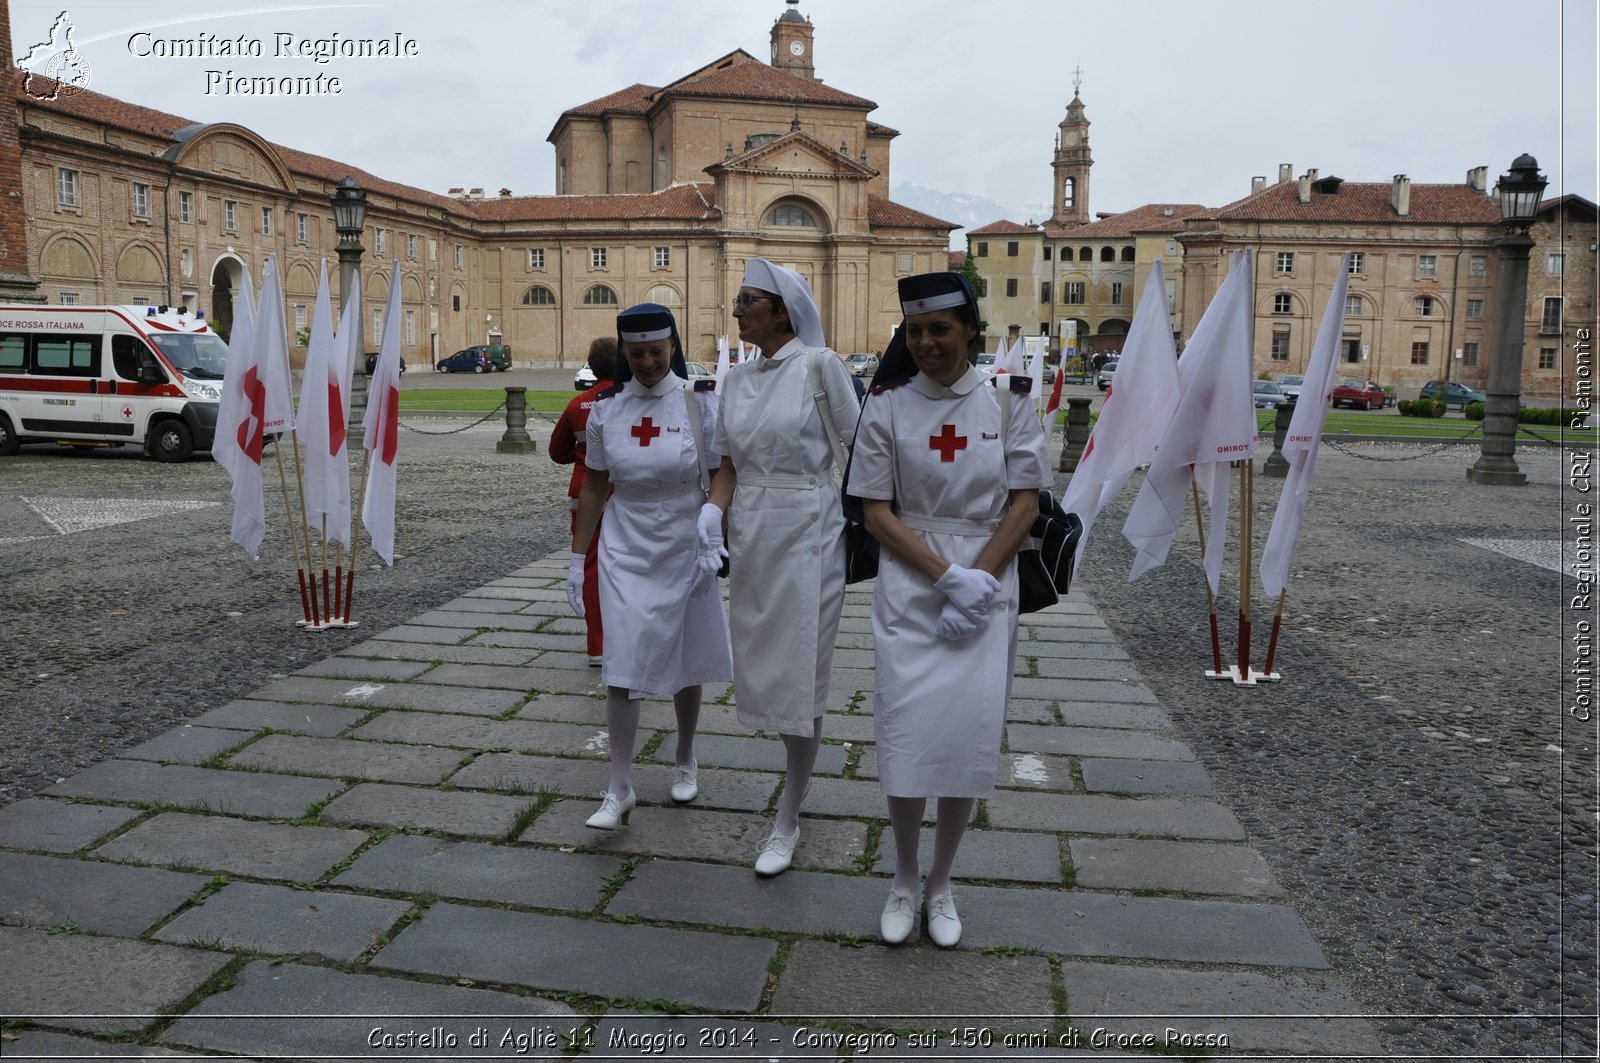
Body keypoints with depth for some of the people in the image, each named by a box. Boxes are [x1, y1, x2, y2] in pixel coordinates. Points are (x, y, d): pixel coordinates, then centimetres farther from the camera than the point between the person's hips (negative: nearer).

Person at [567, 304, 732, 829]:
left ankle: (685, 761, 36)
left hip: (686, 554, -1)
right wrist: (576, 558, 7)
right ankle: (619, 790, 6)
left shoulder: (700, 402, -7)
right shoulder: (606, 410, 0)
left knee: (686, 665, 13)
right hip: (626, 555, 1)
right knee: (622, 670, -4)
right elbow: (594, 487, 7)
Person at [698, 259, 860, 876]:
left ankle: (787, 822, 11)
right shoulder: (736, 379, 9)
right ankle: (800, 771, 38)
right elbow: (729, 465, 12)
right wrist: (713, 512, -6)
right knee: (761, 665, 13)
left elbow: (857, 446, -5)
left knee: (799, 671, -1)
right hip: (750, 531, 6)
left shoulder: (819, 364, -9)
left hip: (809, 530, -6)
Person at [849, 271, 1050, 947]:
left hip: (987, 585, 1)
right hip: (909, 587, -1)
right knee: (907, 733, -1)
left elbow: (1026, 500, 0)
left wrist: (980, 577, -11)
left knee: (972, 735, 2)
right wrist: (947, 578, -14)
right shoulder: (886, 405, -2)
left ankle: (941, 884, 23)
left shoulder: (1008, 400, 0)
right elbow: (876, 511, -4)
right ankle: (903, 882, 21)